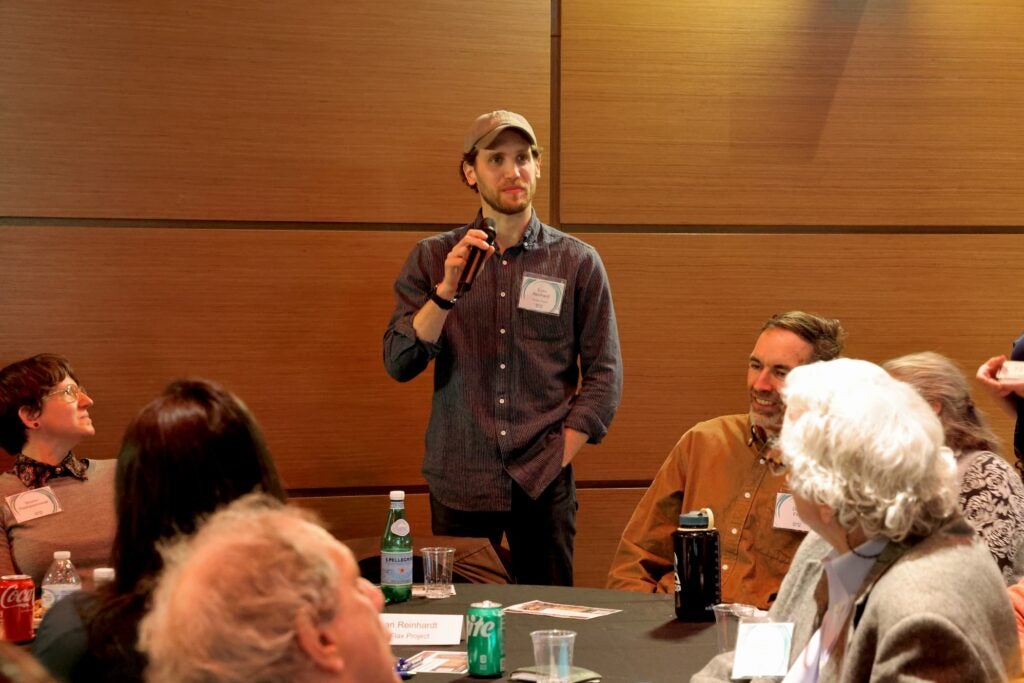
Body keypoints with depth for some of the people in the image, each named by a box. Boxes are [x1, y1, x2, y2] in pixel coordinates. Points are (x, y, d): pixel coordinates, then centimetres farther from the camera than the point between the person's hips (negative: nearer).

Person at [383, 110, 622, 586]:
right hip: (459, 483, 0)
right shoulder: (433, 258, 6)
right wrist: (448, 290, -15)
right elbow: (399, 364, -2)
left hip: (542, 486, 0)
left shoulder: (578, 262, 4)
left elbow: (604, 374, 4)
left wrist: (557, 458, -4)